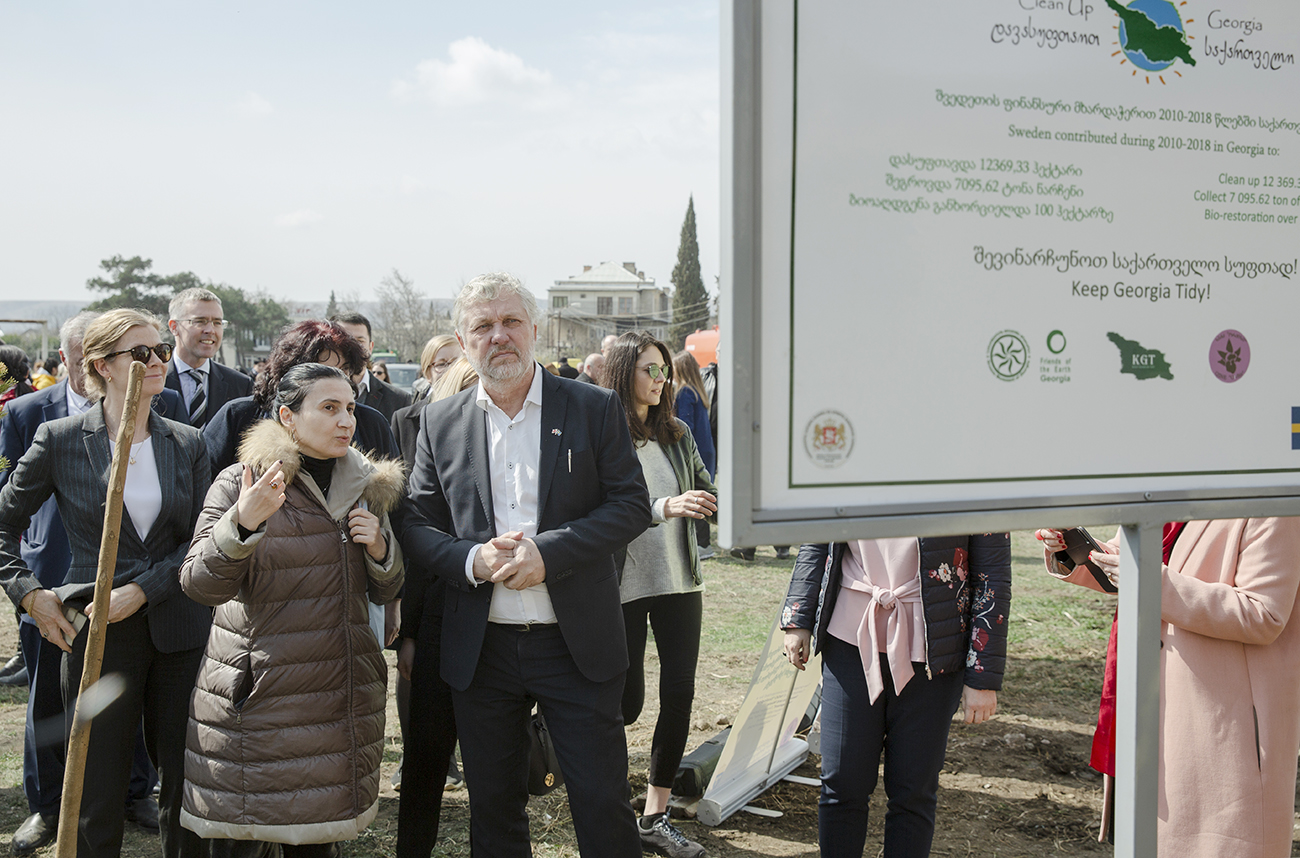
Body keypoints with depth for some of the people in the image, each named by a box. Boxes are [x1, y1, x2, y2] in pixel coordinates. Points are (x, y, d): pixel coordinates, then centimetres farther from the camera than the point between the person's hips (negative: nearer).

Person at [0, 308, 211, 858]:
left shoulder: (188, 444, 5)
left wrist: (141, 589, -10)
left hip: (178, 631, 2)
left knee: (186, 783, 8)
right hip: (95, 632, -2)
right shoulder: (60, 440, -1)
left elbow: (199, 542, 2)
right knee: (97, 794, 5)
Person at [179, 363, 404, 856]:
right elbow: (200, 585, -15)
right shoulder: (238, 483, -6)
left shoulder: (367, 486, 9)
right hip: (254, 699, -4)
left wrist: (379, 548, -6)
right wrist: (242, 522, -30)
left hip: (340, 697, 4)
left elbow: (385, 593, 14)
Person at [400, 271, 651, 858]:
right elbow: (417, 524, 5)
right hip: (480, 650, 2)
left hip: (577, 643, -2)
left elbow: (632, 505, -5)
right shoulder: (440, 423, 5)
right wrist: (472, 559, -16)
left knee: (602, 801, 4)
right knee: (493, 808, 14)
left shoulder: (595, 409, -1)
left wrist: (549, 551, -18)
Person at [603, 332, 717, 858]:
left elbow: (707, 494, 14)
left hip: (679, 582, 5)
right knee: (627, 702, 2)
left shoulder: (677, 434, 9)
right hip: (623, 586, -5)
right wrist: (663, 507, -31)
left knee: (679, 696, 1)